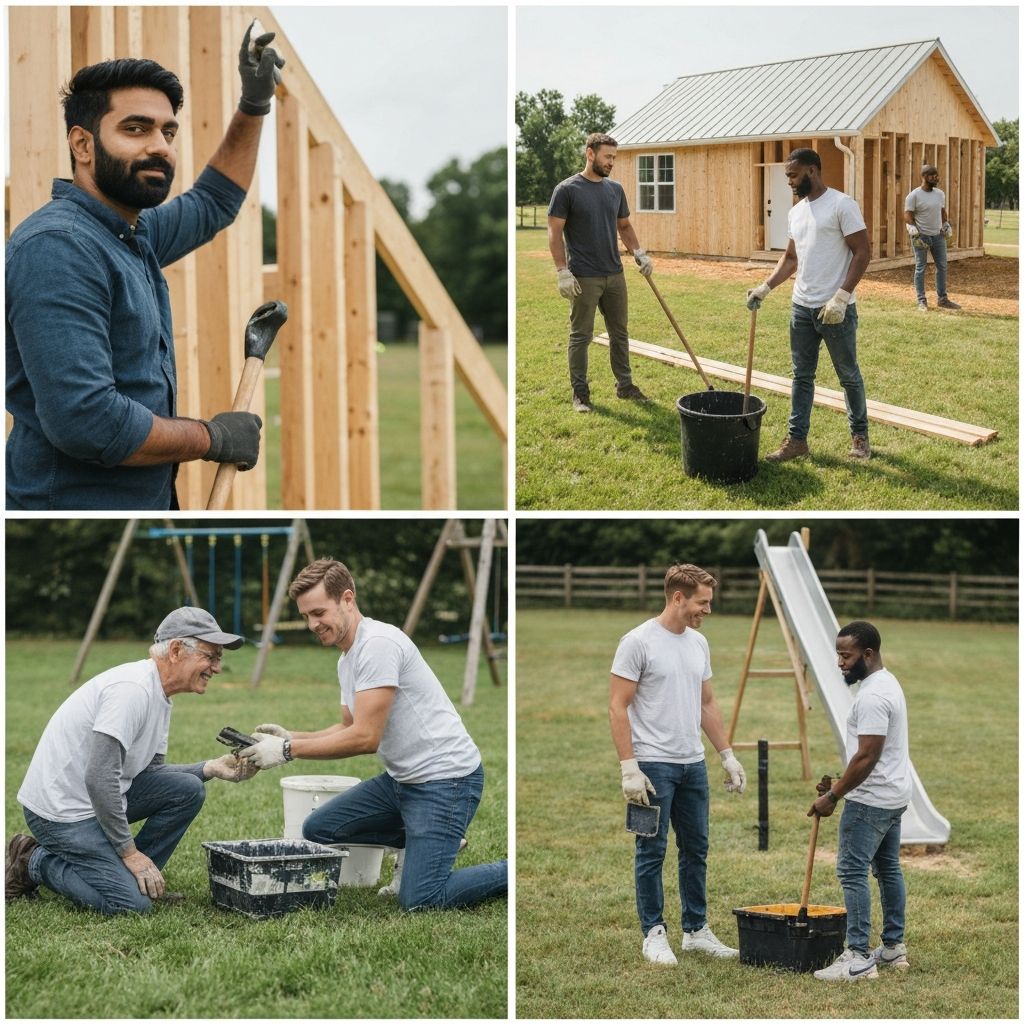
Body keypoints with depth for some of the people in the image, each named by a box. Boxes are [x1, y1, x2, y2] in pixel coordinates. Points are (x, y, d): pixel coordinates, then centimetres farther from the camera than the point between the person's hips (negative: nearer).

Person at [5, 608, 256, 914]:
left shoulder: (158, 695, 9)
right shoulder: (132, 689, -23)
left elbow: (150, 770, 16)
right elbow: (99, 779, -27)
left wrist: (211, 768, 1)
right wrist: (129, 851, -19)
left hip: (97, 796, 10)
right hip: (60, 810, -10)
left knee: (187, 789, -1)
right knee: (131, 903, -17)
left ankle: (135, 876, 8)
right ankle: (35, 863, 1)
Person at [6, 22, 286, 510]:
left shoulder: (135, 235, 9)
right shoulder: (58, 247, -20)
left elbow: (213, 203, 31)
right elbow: (84, 419, -29)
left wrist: (254, 105, 19)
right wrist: (213, 437, -16)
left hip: (145, 500, 9)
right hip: (75, 501, -9)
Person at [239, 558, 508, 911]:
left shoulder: (378, 644, -20)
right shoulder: (347, 659, 13)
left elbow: (365, 737, -23)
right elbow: (349, 729, 20)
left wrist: (288, 749, -18)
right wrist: (291, 736, 4)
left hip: (446, 777, -10)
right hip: (402, 777, 10)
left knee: (419, 899, -17)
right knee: (318, 829, 8)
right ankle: (419, 843, 18)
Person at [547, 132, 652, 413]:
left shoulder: (615, 189, 9)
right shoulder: (567, 190, -9)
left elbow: (624, 226, 18)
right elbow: (555, 232, -10)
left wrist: (638, 252, 1)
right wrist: (563, 271, -16)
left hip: (614, 275, 6)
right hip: (584, 278, -6)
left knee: (620, 334, 13)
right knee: (581, 336, 1)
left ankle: (624, 385, 25)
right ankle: (580, 393, 8)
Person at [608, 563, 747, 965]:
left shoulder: (698, 644, 9)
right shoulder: (638, 642, -16)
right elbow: (618, 707, -16)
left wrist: (728, 755, 13)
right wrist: (629, 768, -21)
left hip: (693, 765, 8)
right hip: (654, 765, -8)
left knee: (695, 850, 12)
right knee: (652, 852, 0)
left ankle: (696, 930, 20)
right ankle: (654, 933, 8)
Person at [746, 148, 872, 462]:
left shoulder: (842, 205, -12)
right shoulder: (797, 211, 12)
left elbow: (862, 252, -14)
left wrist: (841, 297, -20)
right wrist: (766, 287, 6)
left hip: (836, 309, -7)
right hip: (802, 307, 7)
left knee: (849, 375, 7)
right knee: (801, 376, 10)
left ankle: (859, 436, 20)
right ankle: (797, 439, 14)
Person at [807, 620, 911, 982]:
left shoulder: (872, 696, -22)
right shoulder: (886, 683, 13)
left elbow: (866, 757, -25)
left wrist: (833, 796, -18)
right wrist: (838, 786, 20)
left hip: (871, 801, -11)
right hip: (893, 796, 11)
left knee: (852, 871, -11)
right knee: (888, 869, 16)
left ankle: (859, 958, -12)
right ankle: (893, 948, 24)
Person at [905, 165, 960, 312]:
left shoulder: (940, 194, 8)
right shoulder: (914, 196, -10)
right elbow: (907, 215, -12)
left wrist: (946, 226, 14)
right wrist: (913, 231, -22)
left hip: (938, 235, 6)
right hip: (921, 236, -6)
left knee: (941, 267, 8)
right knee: (920, 268, 1)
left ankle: (942, 299, 17)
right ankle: (921, 301, 6)